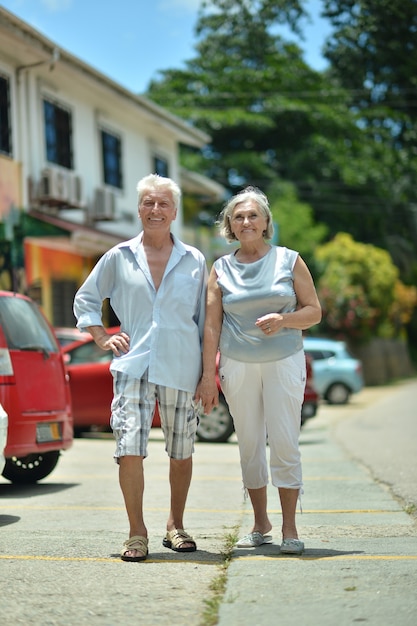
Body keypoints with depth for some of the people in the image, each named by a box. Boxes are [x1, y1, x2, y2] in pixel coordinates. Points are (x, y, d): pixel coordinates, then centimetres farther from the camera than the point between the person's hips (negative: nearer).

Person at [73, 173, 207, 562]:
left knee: (181, 452, 9)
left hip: (181, 368, 1)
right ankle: (136, 532, -1)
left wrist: (207, 373, 7)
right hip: (133, 365, -1)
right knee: (129, 447, -12)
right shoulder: (119, 258, 6)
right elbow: (85, 299, 17)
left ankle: (175, 525, 26)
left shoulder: (194, 261, 7)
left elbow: (204, 319, 11)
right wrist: (103, 338, 4)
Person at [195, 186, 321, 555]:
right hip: (237, 365, 2)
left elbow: (314, 311, 4)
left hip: (284, 362, -1)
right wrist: (208, 376, -1)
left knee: (284, 442, -7)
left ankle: (290, 528, 0)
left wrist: (283, 320, -16)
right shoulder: (221, 269, 6)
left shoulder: (289, 261, 4)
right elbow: (211, 325, 4)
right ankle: (260, 525, 16)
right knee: (250, 444, 5)